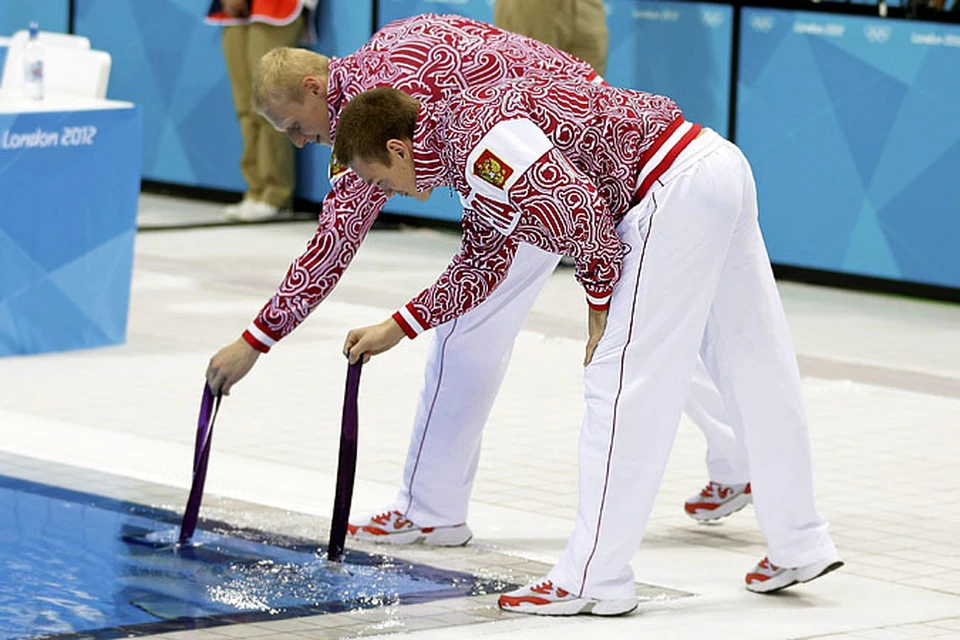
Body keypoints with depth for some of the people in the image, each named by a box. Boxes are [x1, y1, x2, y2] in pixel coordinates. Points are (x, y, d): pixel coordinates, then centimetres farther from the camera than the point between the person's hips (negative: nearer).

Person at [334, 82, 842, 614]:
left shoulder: (471, 129, -13)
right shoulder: (468, 151, 20)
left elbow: (578, 206, -19)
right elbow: (482, 264, 32)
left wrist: (601, 298, -4)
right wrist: (397, 328, 36)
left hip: (677, 189, -11)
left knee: (621, 381, -6)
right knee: (754, 369, 16)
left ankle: (592, 581, -3)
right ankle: (800, 547, 26)